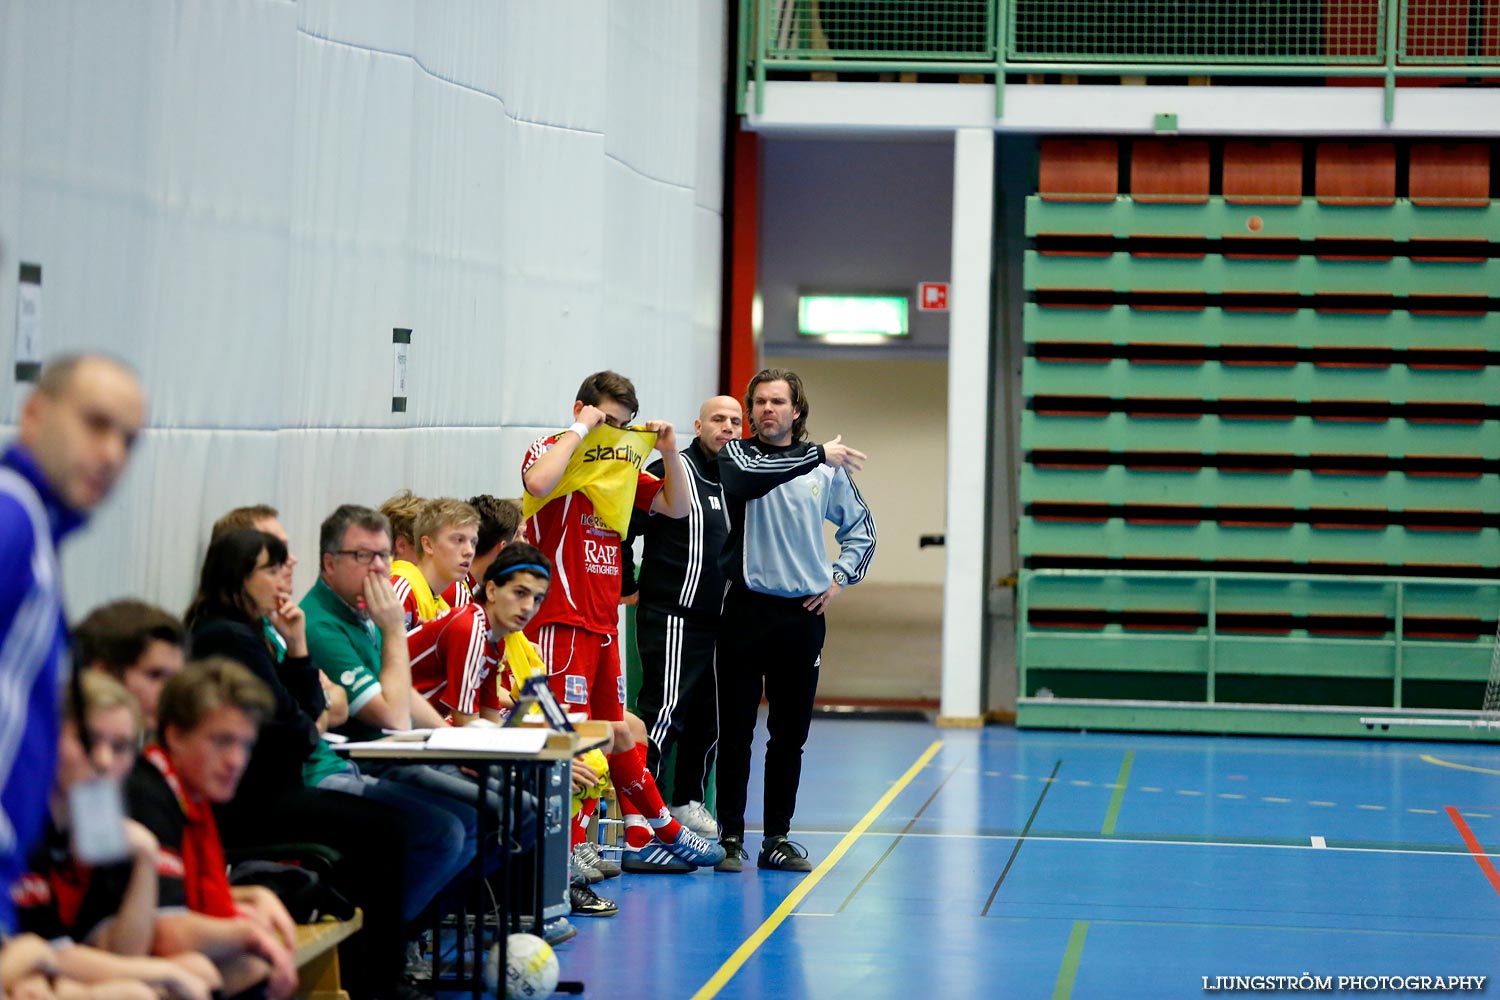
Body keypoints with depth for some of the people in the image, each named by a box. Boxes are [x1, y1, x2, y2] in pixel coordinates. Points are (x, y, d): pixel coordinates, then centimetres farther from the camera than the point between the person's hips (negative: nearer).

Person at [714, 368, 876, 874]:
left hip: (803, 614, 3)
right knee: (736, 731, -1)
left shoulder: (827, 467, 10)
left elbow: (861, 528, 21)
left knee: (790, 735, 7)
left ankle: (777, 838, 15)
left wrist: (840, 578, 8)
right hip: (746, 609, -3)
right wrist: (817, 455, -24)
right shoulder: (737, 454, 1)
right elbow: (751, 476, -23)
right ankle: (731, 837, 5)